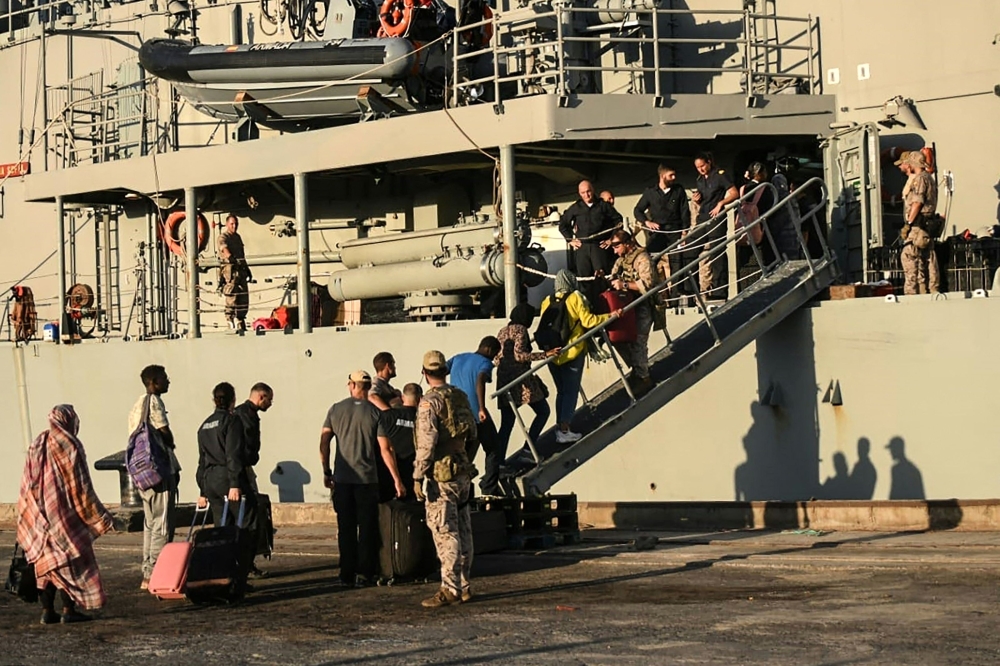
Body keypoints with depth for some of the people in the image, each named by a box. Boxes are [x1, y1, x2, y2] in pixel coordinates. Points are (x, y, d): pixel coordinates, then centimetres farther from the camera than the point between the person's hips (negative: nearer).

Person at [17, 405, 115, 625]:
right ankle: (68, 610, -1)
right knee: (69, 561, 0)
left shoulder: (37, 445, 8)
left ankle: (47, 611, 10)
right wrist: (101, 516, -6)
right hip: (64, 514, -6)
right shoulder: (70, 446, -12)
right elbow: (81, 487, -12)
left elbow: (28, 485, 11)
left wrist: (29, 518, 19)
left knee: (46, 561, 10)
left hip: (40, 516, 6)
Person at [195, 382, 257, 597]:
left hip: (210, 480, 8)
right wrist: (235, 484, -20)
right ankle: (239, 579, -11)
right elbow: (234, 455, -16)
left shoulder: (205, 425, 17)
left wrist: (203, 491, 23)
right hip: (228, 478, -8)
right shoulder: (232, 421, -6)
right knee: (245, 530, -3)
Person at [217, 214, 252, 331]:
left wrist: (247, 269, 23)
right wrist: (233, 259, -38)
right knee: (231, 297, -10)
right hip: (230, 269, -8)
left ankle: (240, 322, 16)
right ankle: (231, 323, -8)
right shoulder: (223, 237, -5)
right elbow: (225, 250, -23)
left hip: (241, 270, 8)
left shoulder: (238, 237, 19)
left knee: (244, 298, 8)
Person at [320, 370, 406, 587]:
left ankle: (347, 574, 10)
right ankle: (364, 574, 3)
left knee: (346, 528, 8)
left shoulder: (336, 410, 3)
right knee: (367, 528, 5)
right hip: (367, 479, -2)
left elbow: (323, 443, 1)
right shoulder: (375, 413, -3)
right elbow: (385, 449, -7)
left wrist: (327, 473, 11)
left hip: (342, 479, 2)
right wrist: (397, 479, -3)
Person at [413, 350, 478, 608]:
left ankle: (450, 589, -8)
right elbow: (472, 435, 16)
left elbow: (426, 443, -18)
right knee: (463, 530, 12)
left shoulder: (430, 401, -13)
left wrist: (417, 476, -13)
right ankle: (464, 586, 18)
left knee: (445, 533, -7)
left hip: (441, 474, -8)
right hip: (463, 472, 8)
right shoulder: (461, 398, 9)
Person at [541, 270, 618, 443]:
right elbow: (588, 321, -13)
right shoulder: (575, 298, -10)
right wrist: (610, 316, -5)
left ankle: (560, 428, 18)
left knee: (561, 391, 17)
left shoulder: (547, 301, 3)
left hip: (552, 353, 5)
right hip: (572, 352, -5)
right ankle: (564, 431, 0)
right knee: (571, 391, 3)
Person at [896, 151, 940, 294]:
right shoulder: (928, 178, 20)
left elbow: (917, 203, -17)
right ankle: (932, 292, 8)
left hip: (917, 227, -10)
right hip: (927, 227, 10)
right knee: (928, 262, 8)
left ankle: (911, 292, -16)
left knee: (909, 257, -12)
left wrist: (907, 224, -16)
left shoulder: (919, 179, -9)